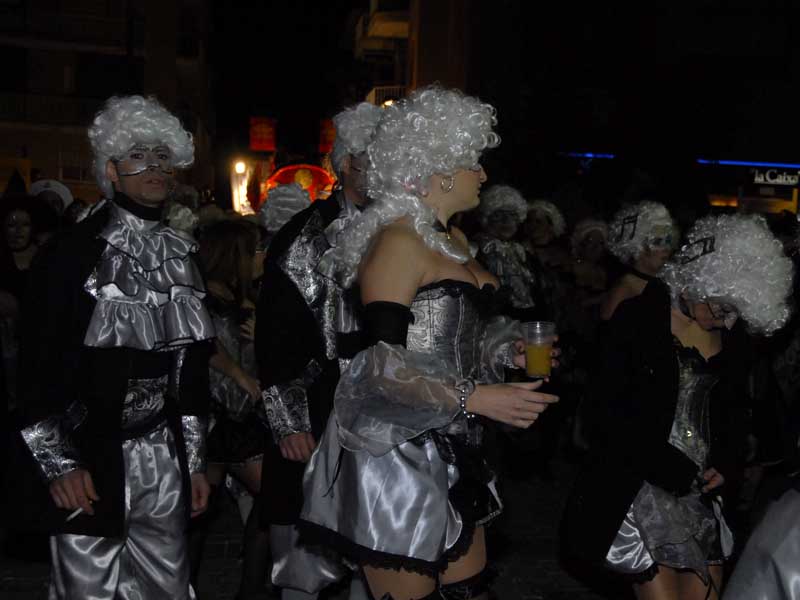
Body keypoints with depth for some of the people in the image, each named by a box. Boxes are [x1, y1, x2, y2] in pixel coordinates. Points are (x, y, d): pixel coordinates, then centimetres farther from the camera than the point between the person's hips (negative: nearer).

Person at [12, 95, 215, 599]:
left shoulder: (181, 256, 10)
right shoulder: (73, 254, -6)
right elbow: (39, 365, -7)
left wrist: (196, 460, 15)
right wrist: (58, 463, -10)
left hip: (163, 459, 5)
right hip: (88, 460, -5)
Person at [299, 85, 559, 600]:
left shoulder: (454, 240, 15)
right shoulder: (397, 242, -14)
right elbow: (380, 362, -20)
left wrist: (508, 352, 7)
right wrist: (474, 398, -23)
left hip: (450, 453, 9)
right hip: (398, 455, -9)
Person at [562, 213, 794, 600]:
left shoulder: (728, 332, 5)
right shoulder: (639, 318, -11)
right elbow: (616, 412, -12)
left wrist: (720, 463, 1)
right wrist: (676, 473, -12)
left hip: (698, 486, 6)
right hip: (642, 484, -5)